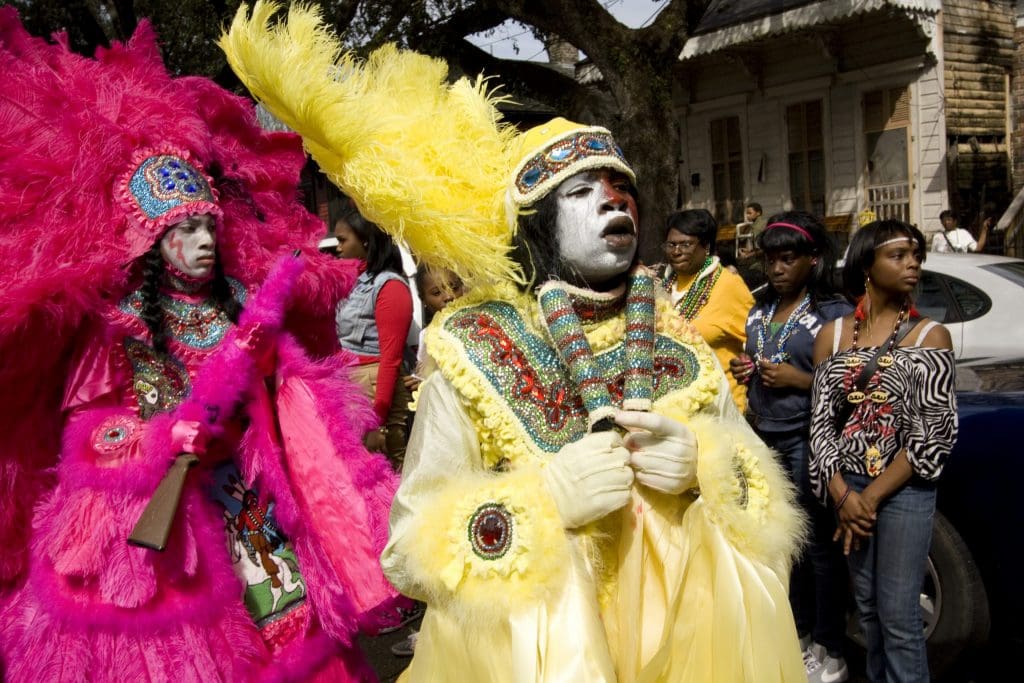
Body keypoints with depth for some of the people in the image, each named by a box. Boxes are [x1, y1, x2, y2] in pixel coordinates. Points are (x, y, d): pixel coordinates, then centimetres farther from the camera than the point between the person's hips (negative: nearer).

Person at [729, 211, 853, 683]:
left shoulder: (835, 313, -7)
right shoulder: (761, 308, 12)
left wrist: (800, 380, -18)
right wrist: (742, 369, 5)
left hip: (807, 440, -6)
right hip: (765, 438, 6)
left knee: (818, 545, 1)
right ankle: (800, 636, 27)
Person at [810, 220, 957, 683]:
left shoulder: (930, 335, -2)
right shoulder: (832, 334, 6)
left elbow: (933, 433, -8)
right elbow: (821, 419, 2)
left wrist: (873, 497, -10)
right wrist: (843, 493, -9)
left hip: (904, 488, -3)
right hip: (847, 486, 3)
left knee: (898, 616, -1)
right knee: (867, 607, 13)